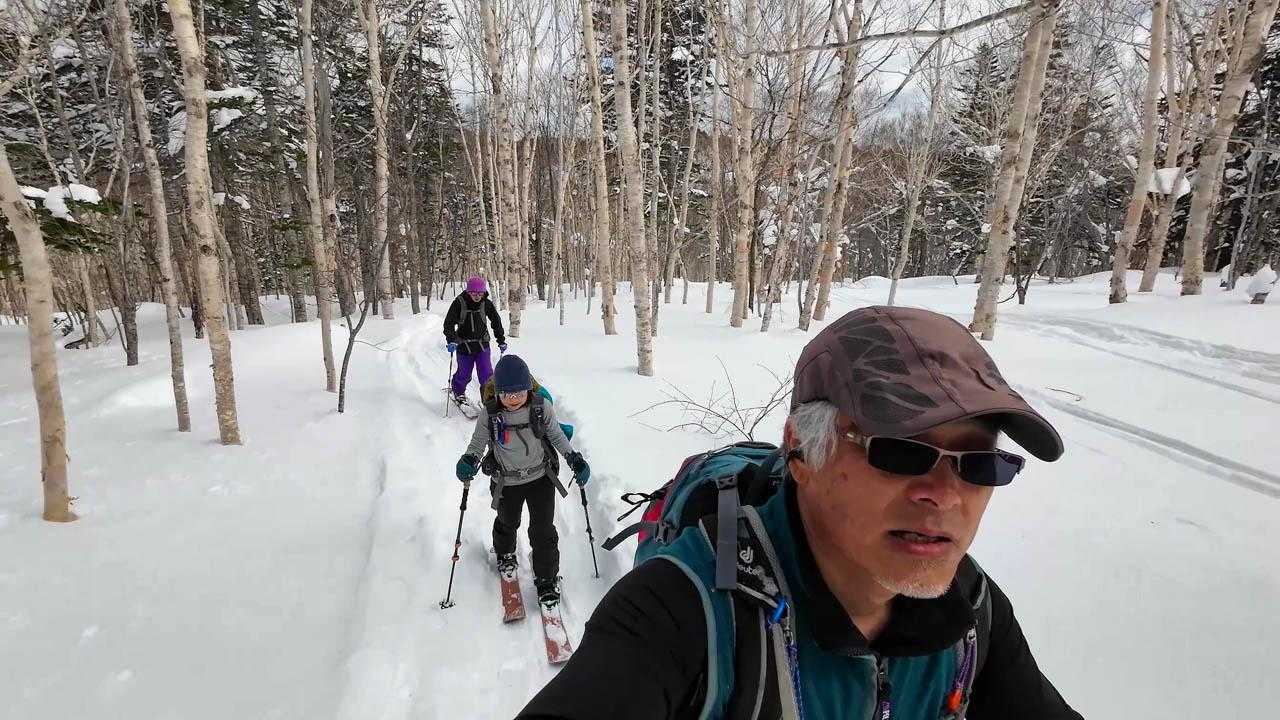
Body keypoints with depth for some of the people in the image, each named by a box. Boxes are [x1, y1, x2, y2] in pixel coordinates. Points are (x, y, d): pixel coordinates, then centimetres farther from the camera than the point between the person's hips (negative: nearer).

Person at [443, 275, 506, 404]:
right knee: (464, 373, 11)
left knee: (486, 374, -9)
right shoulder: (459, 302, -13)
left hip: (482, 344, 1)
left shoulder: (486, 303, -6)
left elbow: (496, 321, 6)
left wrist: (501, 340, 8)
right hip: (464, 345, -1)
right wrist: (451, 340, -24)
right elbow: (449, 322, -10)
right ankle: (458, 391, 40)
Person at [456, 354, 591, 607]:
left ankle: (547, 579, 21)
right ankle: (505, 554, 58)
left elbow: (556, 436, -2)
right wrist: (468, 462, -26)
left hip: (541, 476, -1)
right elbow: (478, 443, -6)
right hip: (507, 482, 1)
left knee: (543, 530, 1)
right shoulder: (489, 414, -18)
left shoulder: (541, 407, -16)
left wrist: (575, 460, -6)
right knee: (507, 523, 25)